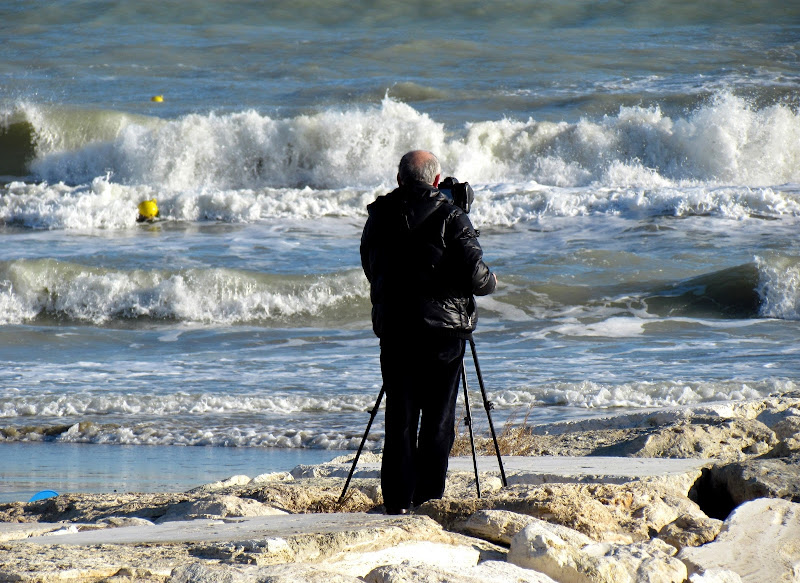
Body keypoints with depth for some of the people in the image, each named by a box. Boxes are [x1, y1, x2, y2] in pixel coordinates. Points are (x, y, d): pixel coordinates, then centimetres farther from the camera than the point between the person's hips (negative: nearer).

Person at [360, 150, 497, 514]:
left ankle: (398, 501, 3)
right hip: (443, 329, -3)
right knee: (438, 418, 4)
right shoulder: (450, 218, -8)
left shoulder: (378, 217, 4)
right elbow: (474, 275, -11)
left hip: (393, 329, 3)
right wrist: (490, 281, 11)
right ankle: (429, 498, 3)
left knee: (399, 419, 6)